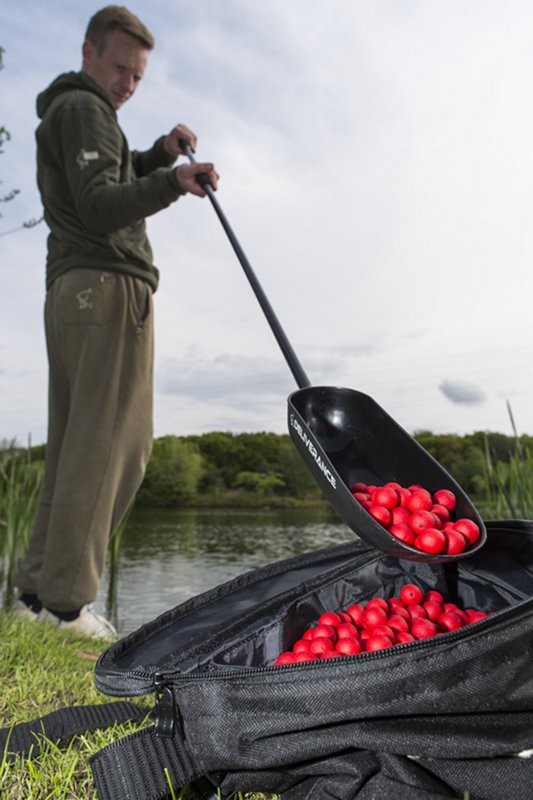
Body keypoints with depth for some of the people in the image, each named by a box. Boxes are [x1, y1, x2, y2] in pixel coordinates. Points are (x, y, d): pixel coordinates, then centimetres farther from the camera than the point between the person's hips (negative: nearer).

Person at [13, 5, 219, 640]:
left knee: (72, 447, 7)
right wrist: (171, 183, -29)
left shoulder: (57, 116, 31)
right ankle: (65, 603, -10)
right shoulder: (84, 108, 0)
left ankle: (37, 590, 10)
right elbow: (101, 207, -14)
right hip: (109, 286, -10)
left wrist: (159, 154, 20)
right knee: (110, 445, -12)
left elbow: (108, 184, 37)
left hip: (68, 292, 10)